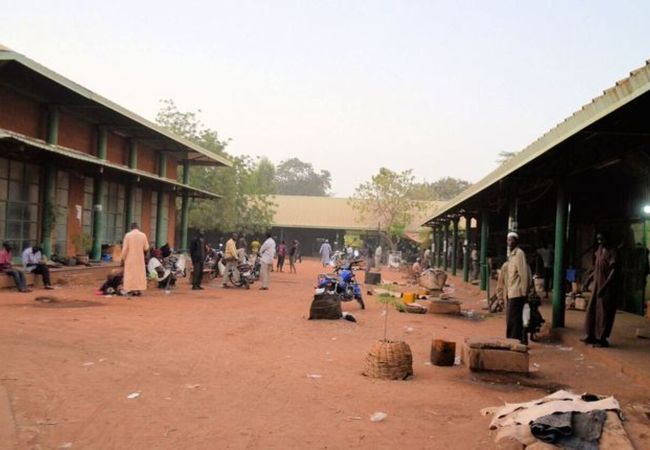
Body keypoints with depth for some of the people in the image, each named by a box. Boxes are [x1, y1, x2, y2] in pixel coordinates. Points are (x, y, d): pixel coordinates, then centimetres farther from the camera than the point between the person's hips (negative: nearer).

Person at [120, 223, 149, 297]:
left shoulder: (128, 235, -10)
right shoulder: (143, 235, -4)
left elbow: (125, 248, -10)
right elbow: (146, 247, 0)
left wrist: (122, 258, -1)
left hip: (130, 258, -2)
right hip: (140, 258, 2)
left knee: (130, 274, 7)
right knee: (140, 273, 9)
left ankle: (132, 290, 6)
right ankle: (139, 290, 7)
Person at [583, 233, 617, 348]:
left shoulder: (611, 252, -13)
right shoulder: (598, 251, 10)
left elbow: (613, 270, -18)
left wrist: (604, 286, -24)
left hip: (607, 286, -8)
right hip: (597, 284, 8)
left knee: (603, 312, -2)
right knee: (592, 310, 10)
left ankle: (602, 338, 5)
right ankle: (592, 336, 18)